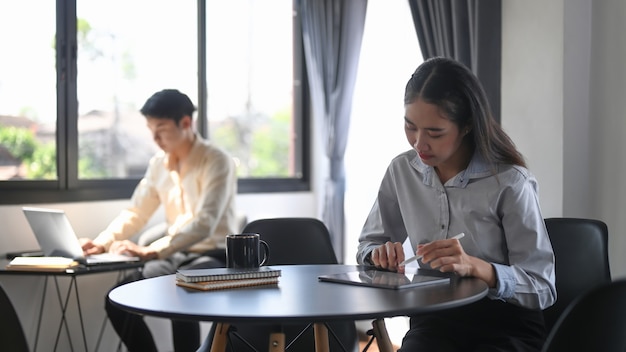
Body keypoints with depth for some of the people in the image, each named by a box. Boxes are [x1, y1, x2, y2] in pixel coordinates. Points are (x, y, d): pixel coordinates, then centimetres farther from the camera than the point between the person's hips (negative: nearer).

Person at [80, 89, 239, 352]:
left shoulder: (216, 161, -16)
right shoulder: (158, 164, 6)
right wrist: (102, 243, -6)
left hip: (214, 257, -7)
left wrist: (151, 251, -36)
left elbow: (204, 223, -27)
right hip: (176, 256, 7)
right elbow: (135, 213, 12)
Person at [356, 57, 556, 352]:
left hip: (506, 326, -2)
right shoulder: (401, 171, 2)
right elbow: (368, 244, 16)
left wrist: (474, 266, -28)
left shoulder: (509, 182, -12)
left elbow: (542, 288, -11)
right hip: (432, 321, 2)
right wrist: (382, 254, -9)